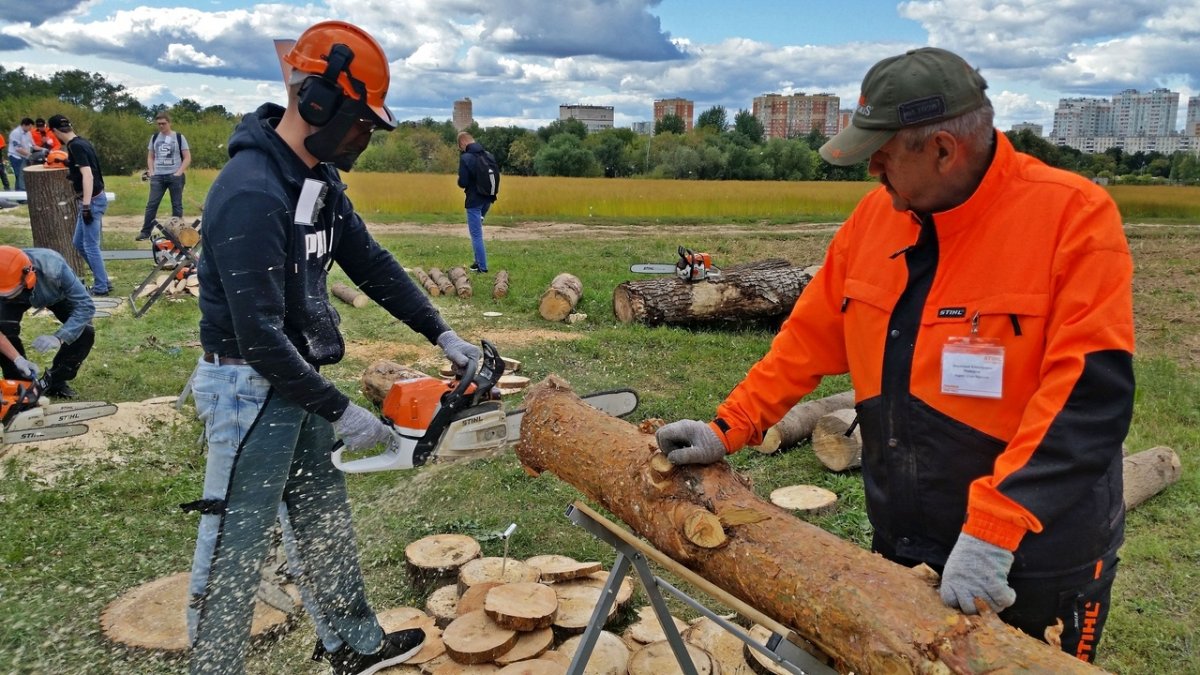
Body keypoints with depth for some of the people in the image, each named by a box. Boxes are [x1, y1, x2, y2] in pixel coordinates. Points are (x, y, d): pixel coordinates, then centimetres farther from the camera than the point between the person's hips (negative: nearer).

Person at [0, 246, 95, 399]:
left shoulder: (52, 268, -46)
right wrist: (18, 359, -47)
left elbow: (86, 305, -43)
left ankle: (56, 381, 2)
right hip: (17, 299, 1)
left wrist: (58, 337, -54)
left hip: (56, 295, -1)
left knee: (85, 332, -19)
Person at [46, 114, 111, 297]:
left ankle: (101, 286, 6)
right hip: (91, 199, 10)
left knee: (90, 246, -2)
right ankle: (102, 279, 21)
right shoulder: (80, 142, 12)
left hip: (92, 201, -10)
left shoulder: (75, 146, -17)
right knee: (78, 243, 17)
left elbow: (87, 175, -25)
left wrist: (86, 205, -27)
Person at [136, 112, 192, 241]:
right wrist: (151, 171, 3)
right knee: (151, 204, -2)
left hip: (175, 176, -3)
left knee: (177, 205, 3)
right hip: (158, 176, 3)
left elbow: (187, 158, -2)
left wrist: (179, 172, -11)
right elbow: (150, 157, 17)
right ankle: (145, 231, 1)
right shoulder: (154, 137, 11)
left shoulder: (179, 137, 1)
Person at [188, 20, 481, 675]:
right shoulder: (250, 192, -26)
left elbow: (371, 263, 12)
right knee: (236, 545, 3)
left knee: (323, 520, 20)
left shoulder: (321, 179, 4)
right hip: (250, 387, -10)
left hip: (299, 379, 10)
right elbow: (258, 332, -28)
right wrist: (340, 412, -22)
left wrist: (441, 334, 8)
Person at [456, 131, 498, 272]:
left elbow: (462, 183, -18)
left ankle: (482, 266, 5)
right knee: (477, 231, 24)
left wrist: (461, 182, 3)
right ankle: (479, 260, 28)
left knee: (476, 235, 2)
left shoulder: (465, 158, -16)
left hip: (474, 201, -7)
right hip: (488, 199, 7)